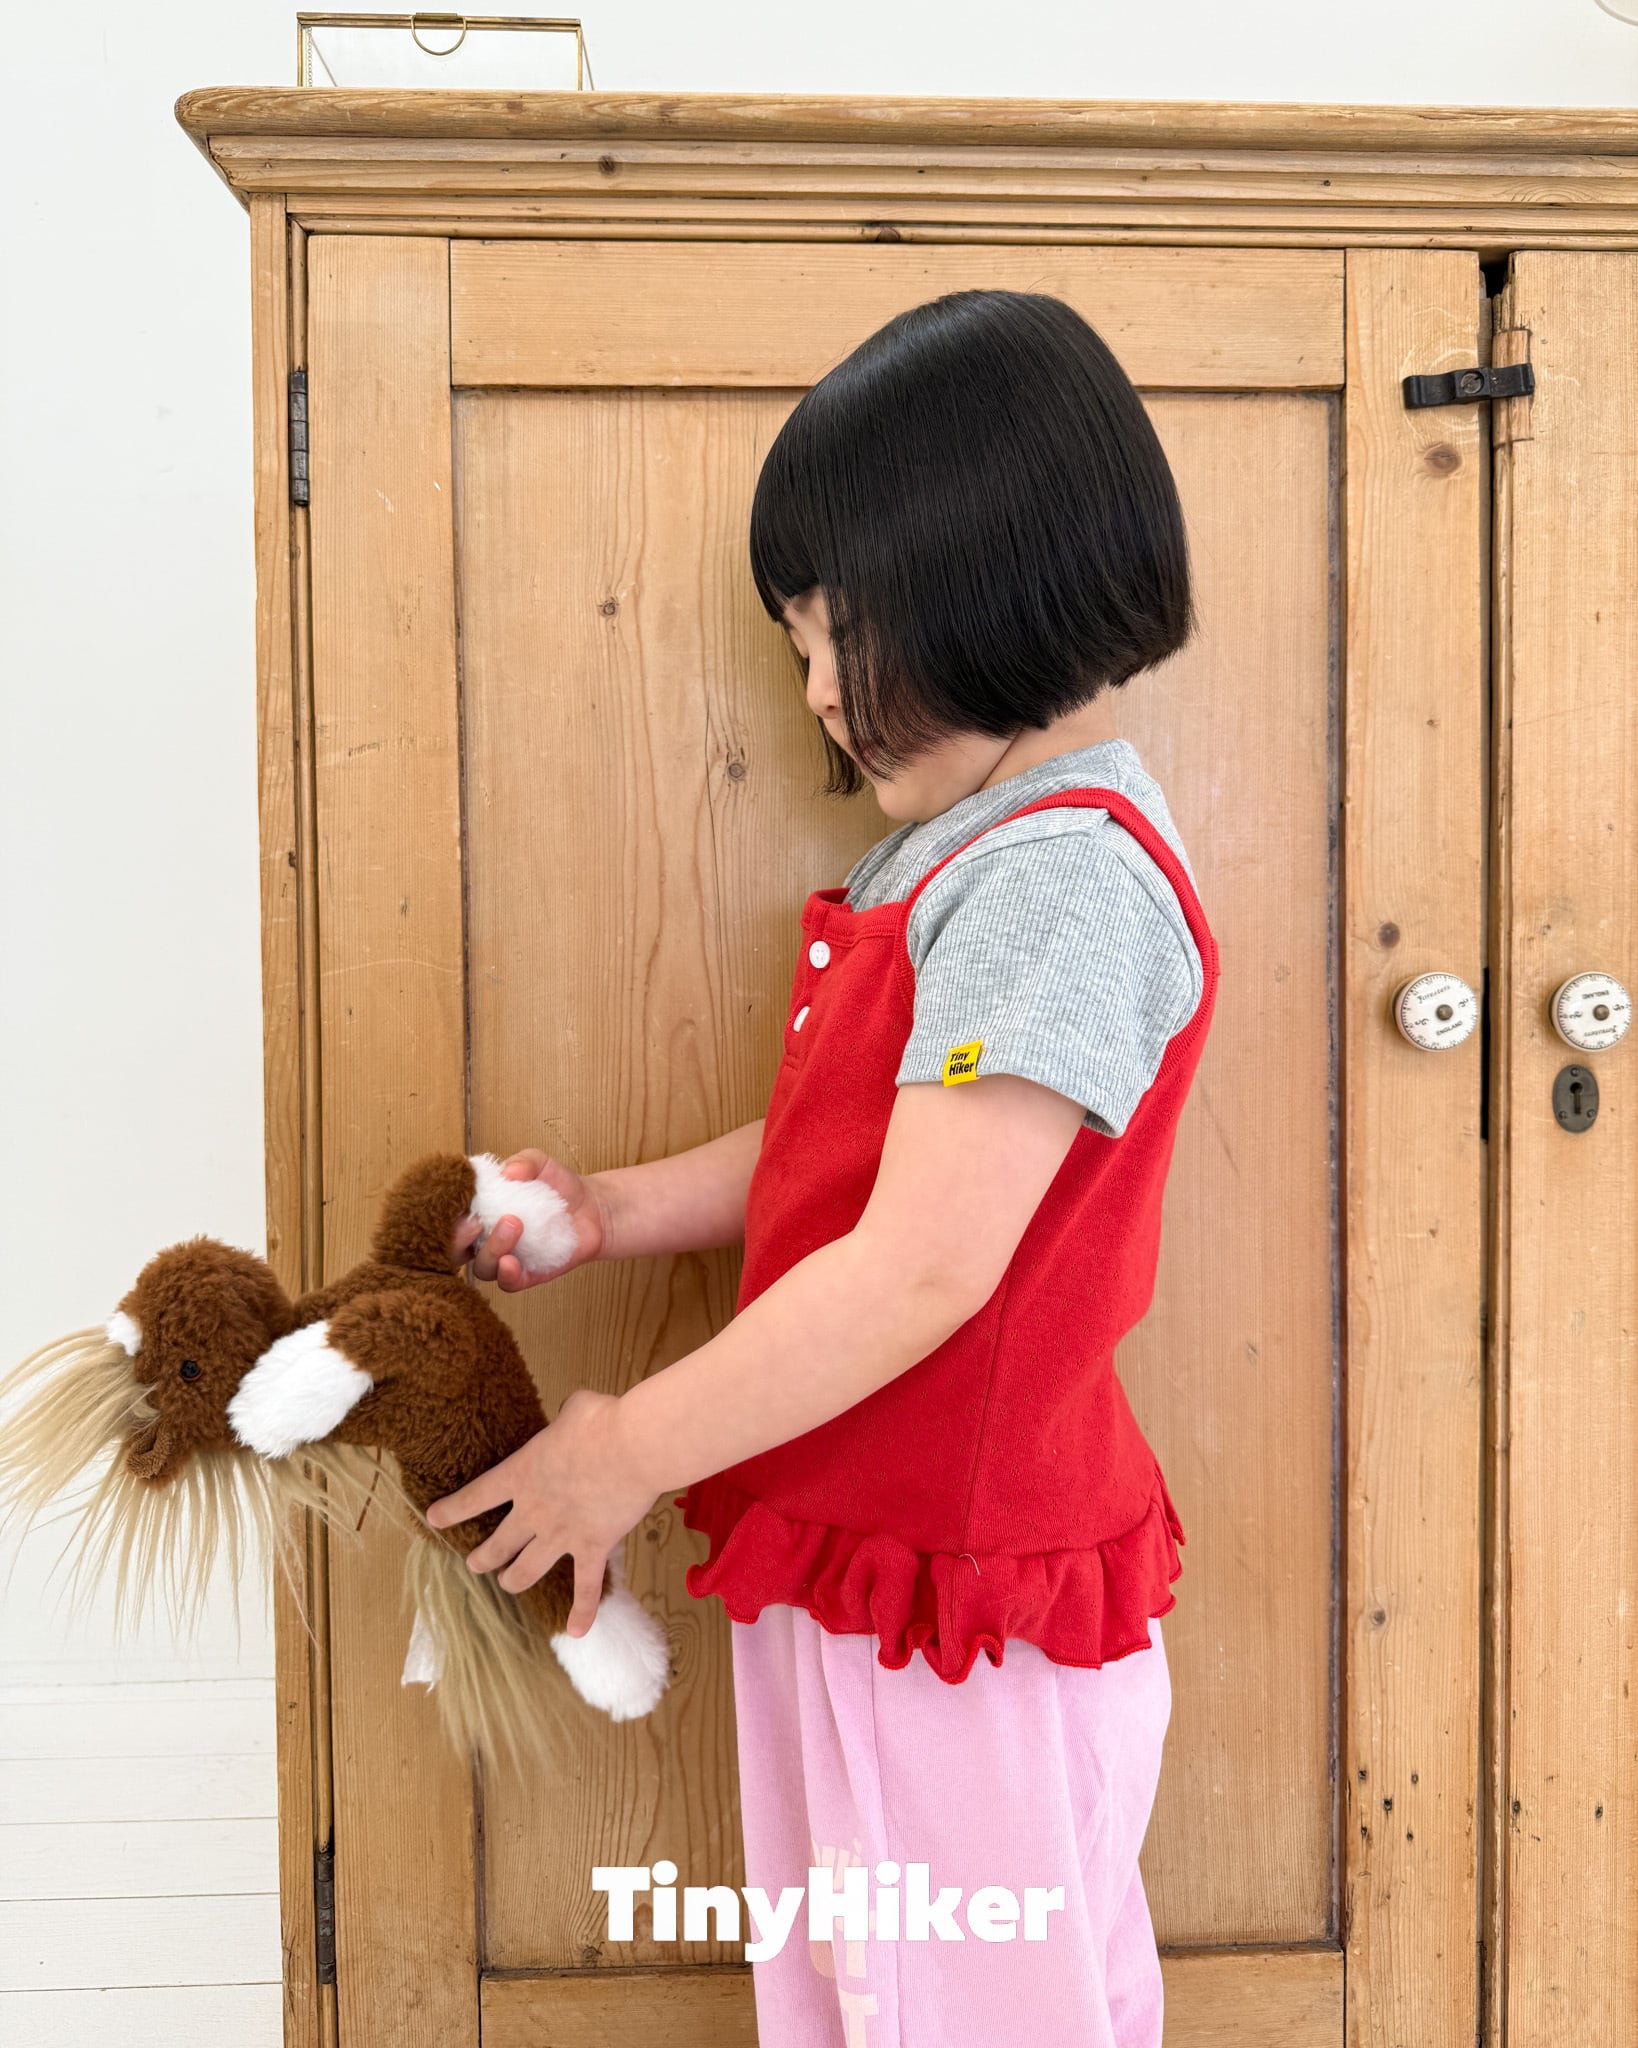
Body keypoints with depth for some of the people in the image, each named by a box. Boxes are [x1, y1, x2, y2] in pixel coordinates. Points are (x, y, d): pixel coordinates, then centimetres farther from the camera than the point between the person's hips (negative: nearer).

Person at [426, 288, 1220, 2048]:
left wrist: (632, 1451, -16)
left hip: (966, 1600, -9)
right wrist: (615, 1212, 2)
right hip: (842, 1557, 9)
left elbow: (921, 1270, -26)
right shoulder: (950, 854, 9)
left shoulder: (1067, 877, -22)